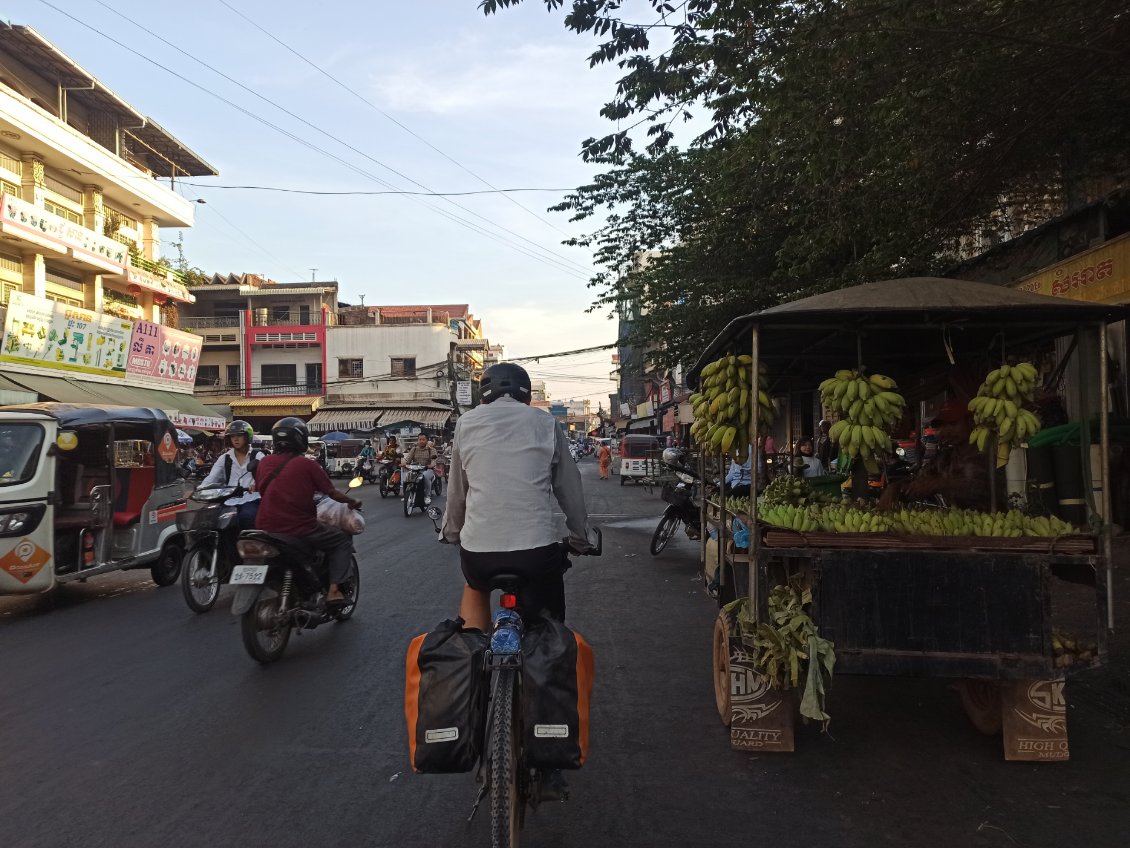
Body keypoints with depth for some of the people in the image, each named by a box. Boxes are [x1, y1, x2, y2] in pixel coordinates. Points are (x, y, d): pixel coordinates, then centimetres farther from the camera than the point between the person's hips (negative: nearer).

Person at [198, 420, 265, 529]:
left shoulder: (258, 456, 6)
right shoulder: (224, 458, 17)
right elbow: (211, 478, 7)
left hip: (251, 500, -4)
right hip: (230, 502, 4)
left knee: (246, 517, -33)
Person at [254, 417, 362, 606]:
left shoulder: (264, 462, 6)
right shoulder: (306, 465, -7)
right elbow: (332, 493, -3)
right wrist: (352, 502, 15)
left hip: (266, 531, 5)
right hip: (299, 532, -5)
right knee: (343, 540, 12)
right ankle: (334, 589, -2)